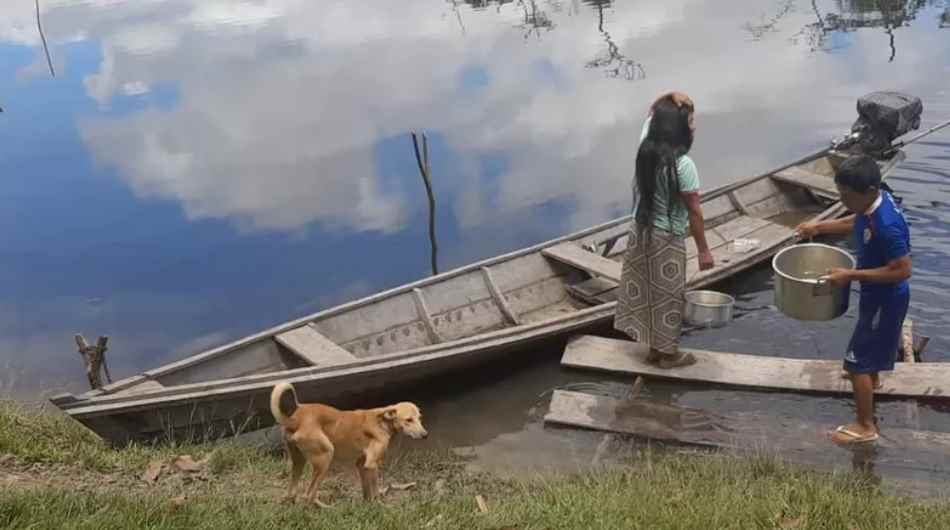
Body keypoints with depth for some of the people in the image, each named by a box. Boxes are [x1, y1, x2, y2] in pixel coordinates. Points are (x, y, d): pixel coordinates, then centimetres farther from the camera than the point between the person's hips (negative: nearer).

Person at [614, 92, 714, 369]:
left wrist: (669, 98, -7)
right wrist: (703, 250, -10)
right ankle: (668, 353, 24)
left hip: (640, 230, 7)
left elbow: (652, 112, 13)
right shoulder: (683, 165, -24)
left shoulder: (645, 147, -5)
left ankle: (654, 348, 31)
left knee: (645, 289, 18)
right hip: (666, 238, -7)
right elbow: (694, 212, -18)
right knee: (667, 295, 9)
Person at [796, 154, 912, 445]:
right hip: (877, 293, 9)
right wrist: (819, 227, 5)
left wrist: (851, 275, -29)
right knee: (872, 344, 34)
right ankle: (871, 377, 61)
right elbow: (856, 222, 14)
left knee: (858, 360, -1)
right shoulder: (873, 203, -8)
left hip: (886, 298, -9)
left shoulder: (886, 226, -36)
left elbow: (902, 270, -31)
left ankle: (866, 426, 12)